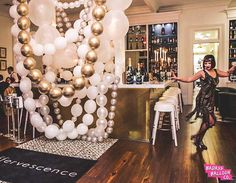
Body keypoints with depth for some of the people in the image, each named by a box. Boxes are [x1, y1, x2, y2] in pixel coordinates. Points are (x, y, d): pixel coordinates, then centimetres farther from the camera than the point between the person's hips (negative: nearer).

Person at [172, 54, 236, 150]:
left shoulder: (216, 72, 9)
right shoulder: (202, 73, -11)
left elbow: (227, 73, 25)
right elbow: (189, 79, -15)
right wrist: (178, 78, -27)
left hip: (210, 100, 7)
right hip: (202, 100, -7)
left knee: (206, 121, 13)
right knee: (211, 122, -11)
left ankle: (199, 141, 28)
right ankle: (196, 137, 11)